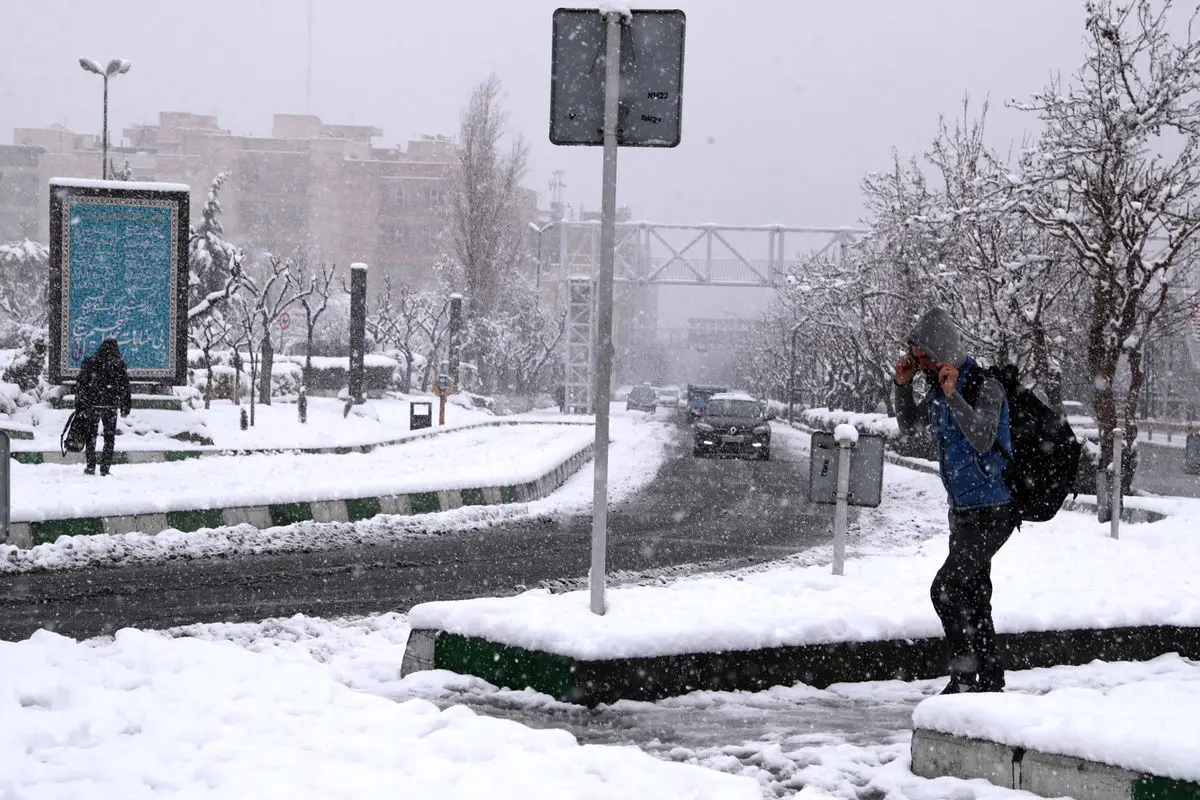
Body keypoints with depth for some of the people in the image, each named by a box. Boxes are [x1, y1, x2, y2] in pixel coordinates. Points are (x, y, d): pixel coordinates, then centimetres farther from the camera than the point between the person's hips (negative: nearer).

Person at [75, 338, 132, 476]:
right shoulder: (119, 364, 1)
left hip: (91, 405, 0)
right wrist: (126, 407, 6)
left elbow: (80, 385, 2)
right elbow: (124, 387, 1)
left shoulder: (89, 362, 3)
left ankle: (90, 466, 9)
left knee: (90, 436, 10)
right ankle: (105, 467, 5)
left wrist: (79, 406, 6)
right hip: (111, 406, 0)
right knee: (109, 437, 8)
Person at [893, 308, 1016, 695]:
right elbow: (909, 425, 19)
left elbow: (983, 440, -29)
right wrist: (902, 386, 3)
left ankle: (966, 675, -9)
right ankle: (990, 681, 20)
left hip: (992, 512, -9)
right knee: (973, 597, 12)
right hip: (963, 510, 9)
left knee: (946, 588, -16)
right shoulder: (939, 389, 7)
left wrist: (953, 395, -34)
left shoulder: (985, 386, -17)